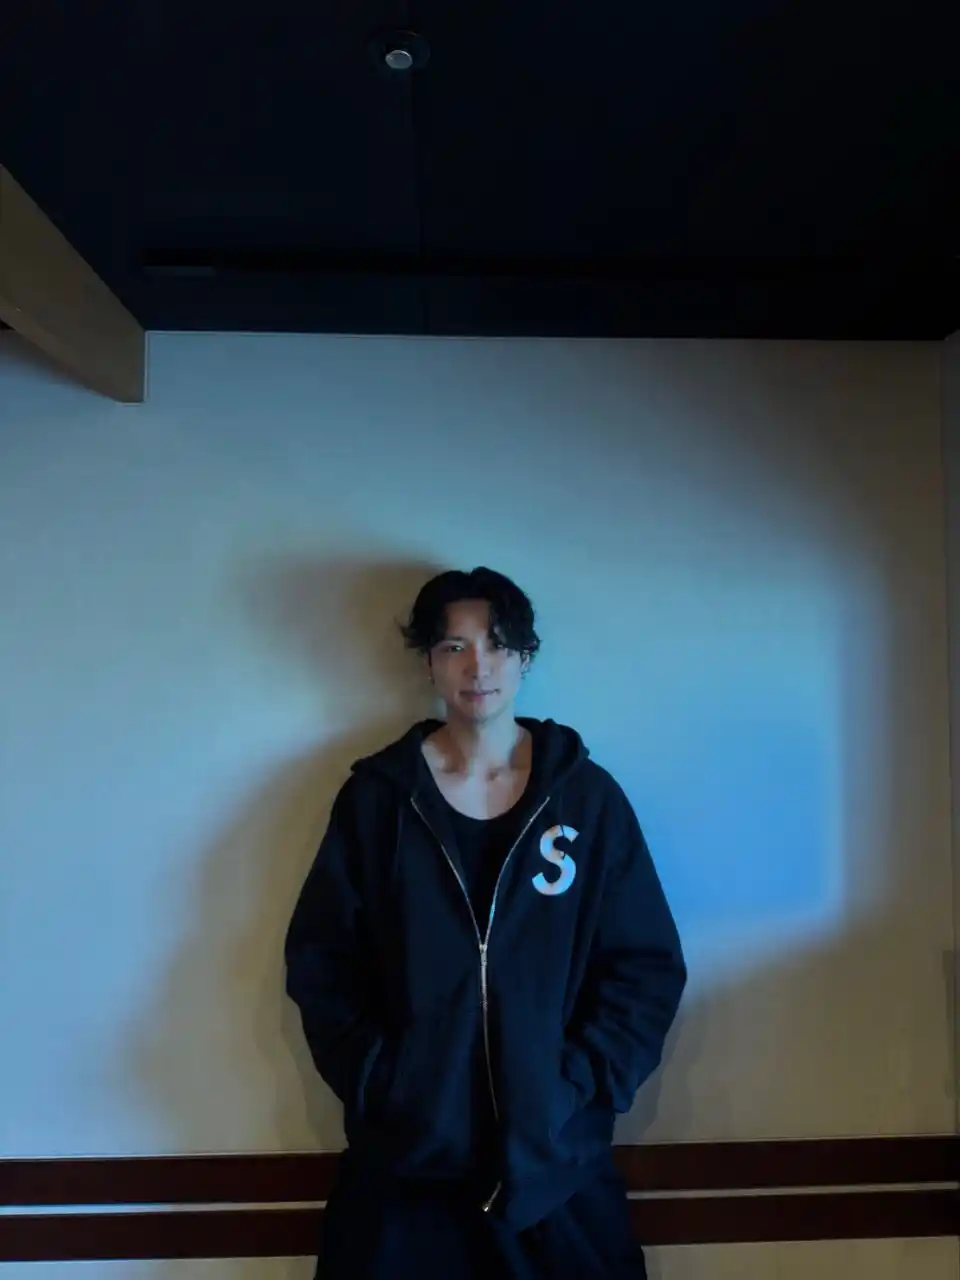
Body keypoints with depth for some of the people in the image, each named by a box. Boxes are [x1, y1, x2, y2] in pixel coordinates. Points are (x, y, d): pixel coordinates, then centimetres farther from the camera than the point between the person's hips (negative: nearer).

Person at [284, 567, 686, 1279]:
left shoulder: (588, 797, -3)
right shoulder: (377, 796, -2)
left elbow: (648, 965, -1)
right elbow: (320, 958, 0)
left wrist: (582, 1087, -10)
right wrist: (374, 1082, -9)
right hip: (405, 1151, 0)